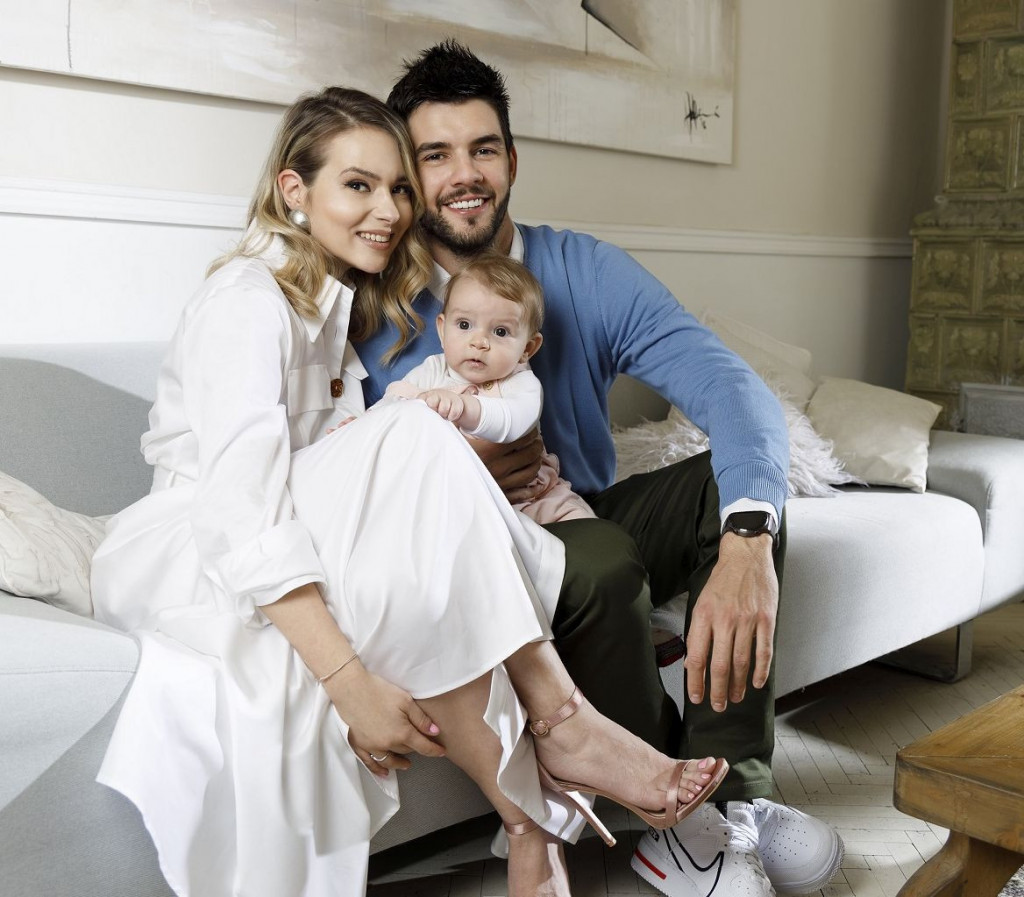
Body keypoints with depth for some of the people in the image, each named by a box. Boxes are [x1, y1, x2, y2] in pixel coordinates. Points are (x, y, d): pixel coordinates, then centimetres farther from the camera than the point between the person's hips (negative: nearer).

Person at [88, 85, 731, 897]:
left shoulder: (343, 302, 13)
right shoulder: (248, 302, -14)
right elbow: (243, 507, -27)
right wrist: (350, 680, -35)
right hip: (183, 556, -7)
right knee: (413, 442, -30)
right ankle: (556, 726, -26)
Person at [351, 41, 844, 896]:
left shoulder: (584, 272, -6)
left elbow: (734, 388, -21)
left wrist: (747, 543, -40)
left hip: (591, 520, 4)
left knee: (736, 477, -20)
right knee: (600, 559, -33)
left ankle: (731, 793, -19)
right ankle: (672, 814, -10)